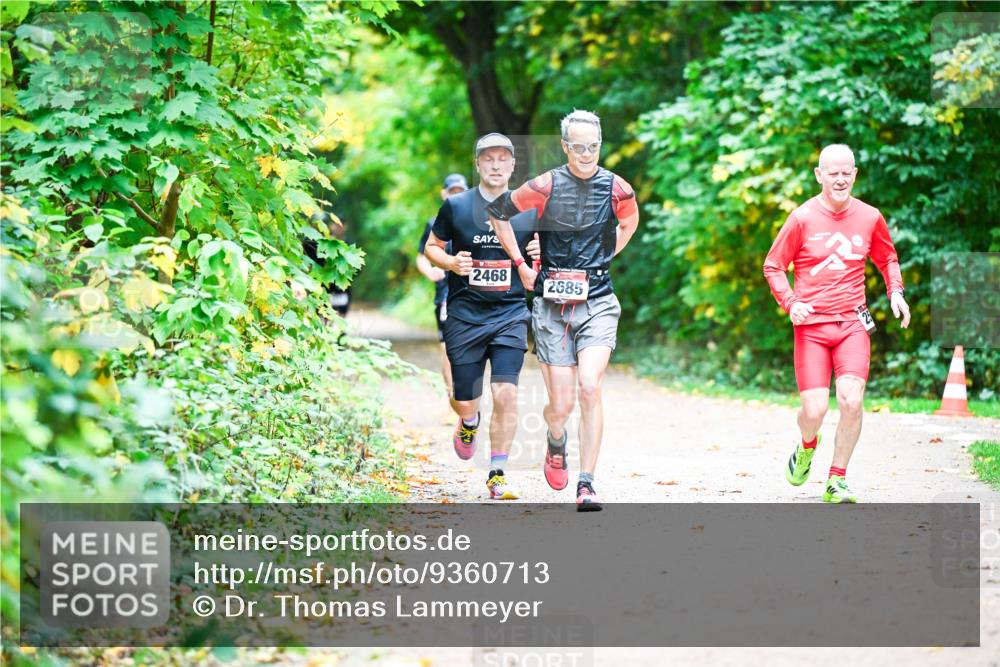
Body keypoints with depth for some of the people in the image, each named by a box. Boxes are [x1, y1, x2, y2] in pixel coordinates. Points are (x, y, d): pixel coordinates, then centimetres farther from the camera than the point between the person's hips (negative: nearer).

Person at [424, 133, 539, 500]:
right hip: (464, 315, 0)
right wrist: (451, 262, -11)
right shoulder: (456, 206, 1)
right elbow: (431, 247, 10)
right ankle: (469, 422, 43)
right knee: (464, 401, 4)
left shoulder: (530, 210, 3)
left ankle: (497, 475, 0)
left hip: (510, 315, 0)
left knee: (505, 394, -14)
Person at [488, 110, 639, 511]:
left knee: (589, 386, -19)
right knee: (561, 405, -1)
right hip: (552, 305, 0)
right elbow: (497, 213, 9)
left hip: (597, 302, 0)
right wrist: (521, 265, 8)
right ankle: (556, 443, 36)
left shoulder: (616, 189, -3)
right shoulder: (545, 187, -8)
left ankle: (586, 485, -13)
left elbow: (630, 222, 22)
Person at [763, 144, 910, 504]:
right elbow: (773, 266, 5)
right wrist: (790, 302, -10)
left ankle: (837, 481, 1)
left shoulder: (869, 217, 5)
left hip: (852, 323, 2)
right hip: (811, 326, -2)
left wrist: (895, 291, 5)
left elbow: (887, 258, 23)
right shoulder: (803, 218, -3)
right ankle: (807, 448, 29)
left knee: (852, 400, -17)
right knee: (814, 411, -10)